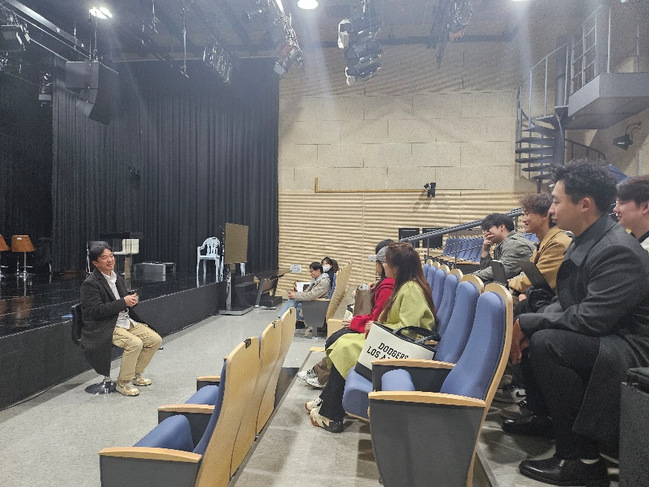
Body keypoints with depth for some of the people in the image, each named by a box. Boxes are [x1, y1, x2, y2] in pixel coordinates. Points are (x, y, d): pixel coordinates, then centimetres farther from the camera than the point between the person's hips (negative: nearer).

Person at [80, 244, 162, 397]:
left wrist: (132, 300, -3)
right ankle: (123, 382, -8)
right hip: (104, 328, -8)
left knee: (155, 340, -3)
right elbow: (96, 311, -20)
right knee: (135, 343, -29)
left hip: (126, 321, 8)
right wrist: (123, 302, -21)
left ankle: (136, 374, 16)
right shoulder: (90, 284, -11)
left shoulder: (118, 278, 15)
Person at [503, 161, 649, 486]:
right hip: (602, 337, 10)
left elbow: (590, 319, -29)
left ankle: (581, 459, -15)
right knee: (529, 330, 9)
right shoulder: (584, 241, 5)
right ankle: (543, 416, 21)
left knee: (546, 343, -29)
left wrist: (527, 324, -20)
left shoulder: (618, 251, -24)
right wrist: (526, 327, -9)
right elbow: (566, 303, 6)